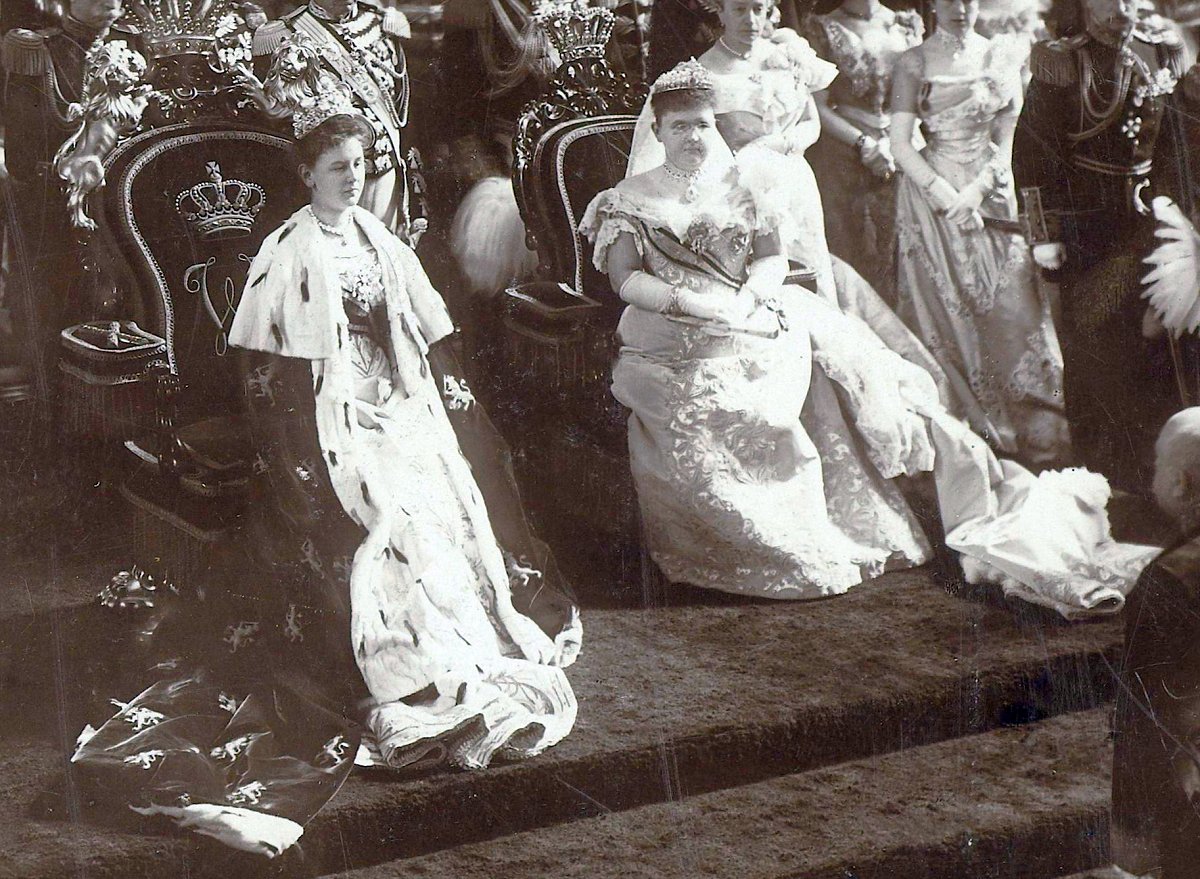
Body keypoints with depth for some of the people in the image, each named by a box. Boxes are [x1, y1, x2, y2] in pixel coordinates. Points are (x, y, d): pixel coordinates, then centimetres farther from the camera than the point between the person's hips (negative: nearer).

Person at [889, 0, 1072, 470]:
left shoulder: (1000, 56, 10)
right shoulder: (914, 62, 2)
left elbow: (1006, 142, 6)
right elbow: (900, 144, -4)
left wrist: (976, 190, -9)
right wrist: (946, 195, -15)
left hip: (991, 196, 2)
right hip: (931, 197, -2)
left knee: (1010, 310, -2)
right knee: (945, 314, -3)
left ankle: (1034, 440, 3)